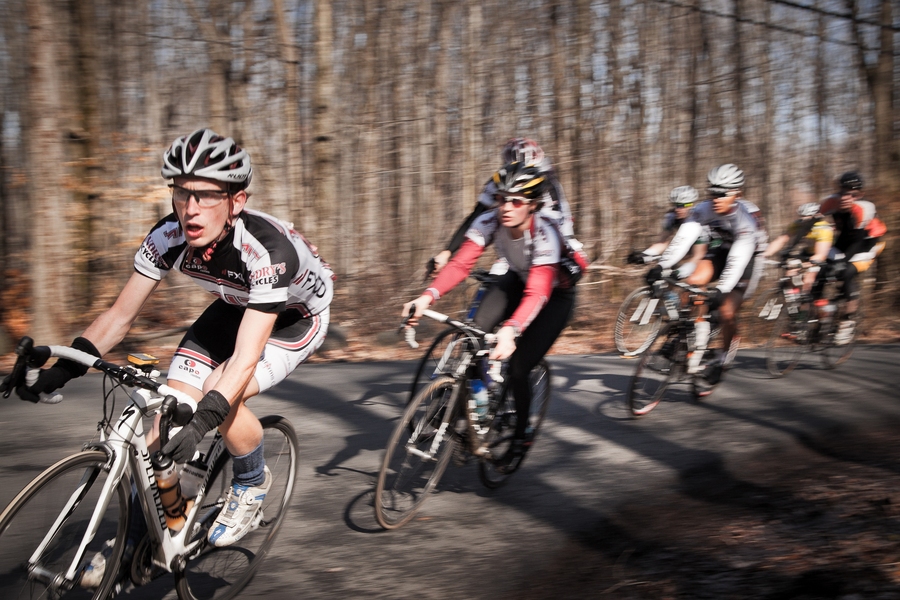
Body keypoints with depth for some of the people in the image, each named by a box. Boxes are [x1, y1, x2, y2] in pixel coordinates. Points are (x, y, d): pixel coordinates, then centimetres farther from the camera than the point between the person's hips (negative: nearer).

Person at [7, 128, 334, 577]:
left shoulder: (267, 250, -39)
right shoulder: (168, 237, -24)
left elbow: (245, 357, -42)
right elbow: (120, 315, -15)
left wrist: (203, 421, -55)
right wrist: (62, 368, -29)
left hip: (295, 315, -5)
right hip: (235, 306, 5)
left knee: (220, 398, -28)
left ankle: (253, 484, 2)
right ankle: (139, 533, 4)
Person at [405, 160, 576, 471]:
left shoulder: (545, 234, -36)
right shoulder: (489, 222, -23)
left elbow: (536, 294, -45)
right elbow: (460, 264, -30)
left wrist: (511, 330, -61)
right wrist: (427, 296, -47)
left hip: (556, 294, -5)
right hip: (517, 280, 5)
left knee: (517, 369, -13)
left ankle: (521, 436, 14)